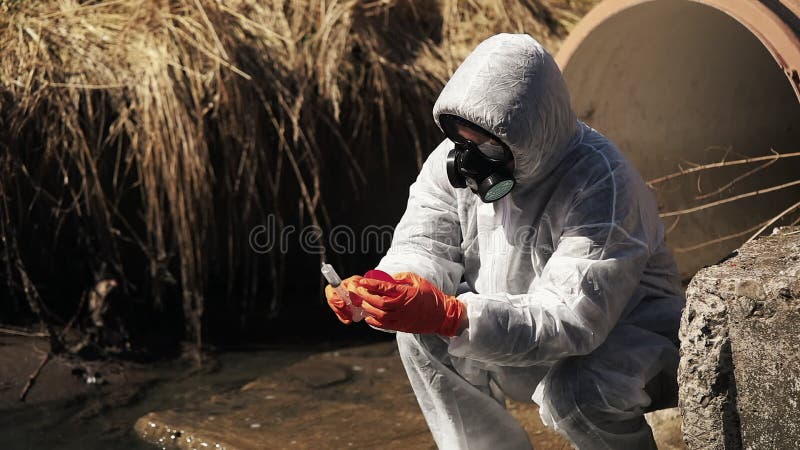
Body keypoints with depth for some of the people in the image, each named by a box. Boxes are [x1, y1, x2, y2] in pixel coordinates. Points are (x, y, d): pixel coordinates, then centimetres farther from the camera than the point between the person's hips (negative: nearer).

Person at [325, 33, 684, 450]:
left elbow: (571, 320, -36)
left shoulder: (601, 185, -29)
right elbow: (424, 246, -7)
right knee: (419, 334, -14)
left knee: (572, 390, -35)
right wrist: (384, 288, -32)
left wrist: (449, 315, -48)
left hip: (624, 340, -5)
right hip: (524, 340, 6)